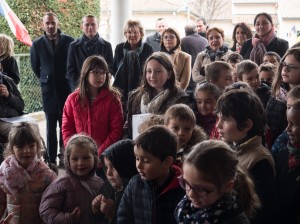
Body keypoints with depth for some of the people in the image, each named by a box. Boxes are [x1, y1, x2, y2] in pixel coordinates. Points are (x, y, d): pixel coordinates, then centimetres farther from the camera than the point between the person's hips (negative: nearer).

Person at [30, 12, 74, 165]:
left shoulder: (69, 41, -2)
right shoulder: (37, 44, 2)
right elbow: (35, 67, 14)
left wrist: (70, 81, 9)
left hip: (66, 89, -1)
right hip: (49, 90, 1)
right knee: (51, 127, 4)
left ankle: (64, 156, 11)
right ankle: (51, 159, 9)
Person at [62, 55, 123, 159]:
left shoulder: (112, 98, 1)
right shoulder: (73, 99, 7)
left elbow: (116, 129, -3)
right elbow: (67, 128, 8)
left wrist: (101, 152, -11)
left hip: (104, 154, -1)